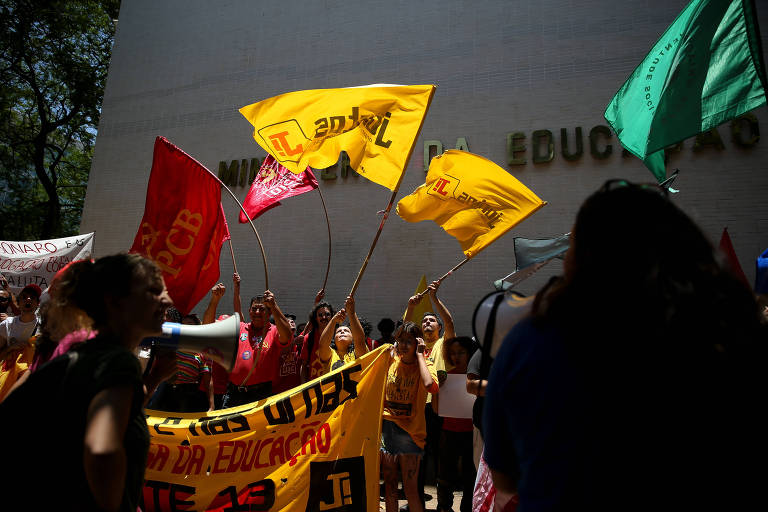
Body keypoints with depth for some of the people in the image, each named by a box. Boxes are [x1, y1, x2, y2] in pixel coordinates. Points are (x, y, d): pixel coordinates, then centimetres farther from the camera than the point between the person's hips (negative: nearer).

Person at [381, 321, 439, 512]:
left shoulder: (424, 364, -7)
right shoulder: (392, 360, 5)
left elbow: (429, 385, -29)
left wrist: (420, 354, -21)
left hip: (410, 430, -4)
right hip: (387, 426, 4)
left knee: (410, 488, -1)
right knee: (389, 484, 13)